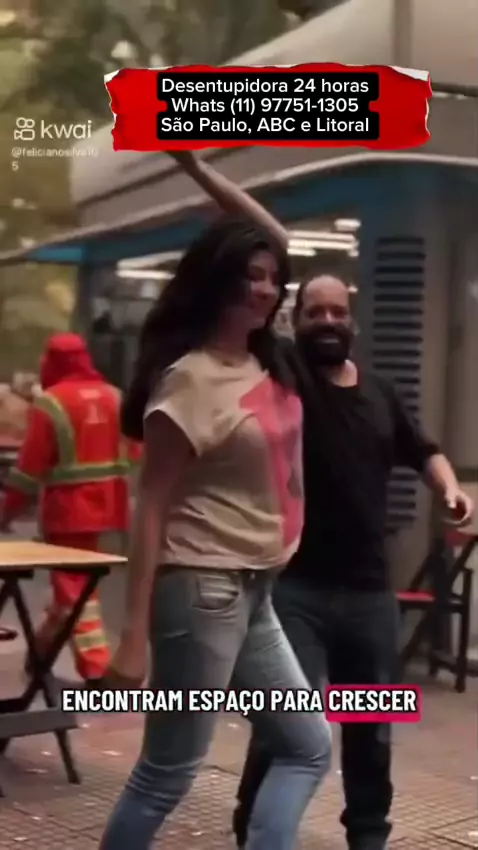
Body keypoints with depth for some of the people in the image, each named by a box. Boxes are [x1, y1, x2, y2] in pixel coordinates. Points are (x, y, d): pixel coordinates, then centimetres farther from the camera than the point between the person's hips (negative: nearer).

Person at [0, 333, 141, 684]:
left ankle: (97, 669, -6)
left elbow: (31, 466, -10)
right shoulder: (115, 397, 8)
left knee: (74, 588, 1)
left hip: (69, 512, -6)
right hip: (110, 510, 6)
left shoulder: (51, 403, -11)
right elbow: (134, 456, 10)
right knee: (76, 582, 19)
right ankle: (43, 651, 33)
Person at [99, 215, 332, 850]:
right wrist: (135, 630, -19)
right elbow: (151, 506, -18)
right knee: (166, 775, 1)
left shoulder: (265, 365, 6)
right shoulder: (190, 378, -16)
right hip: (203, 589, -9)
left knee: (310, 748, 14)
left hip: (253, 592, 9)